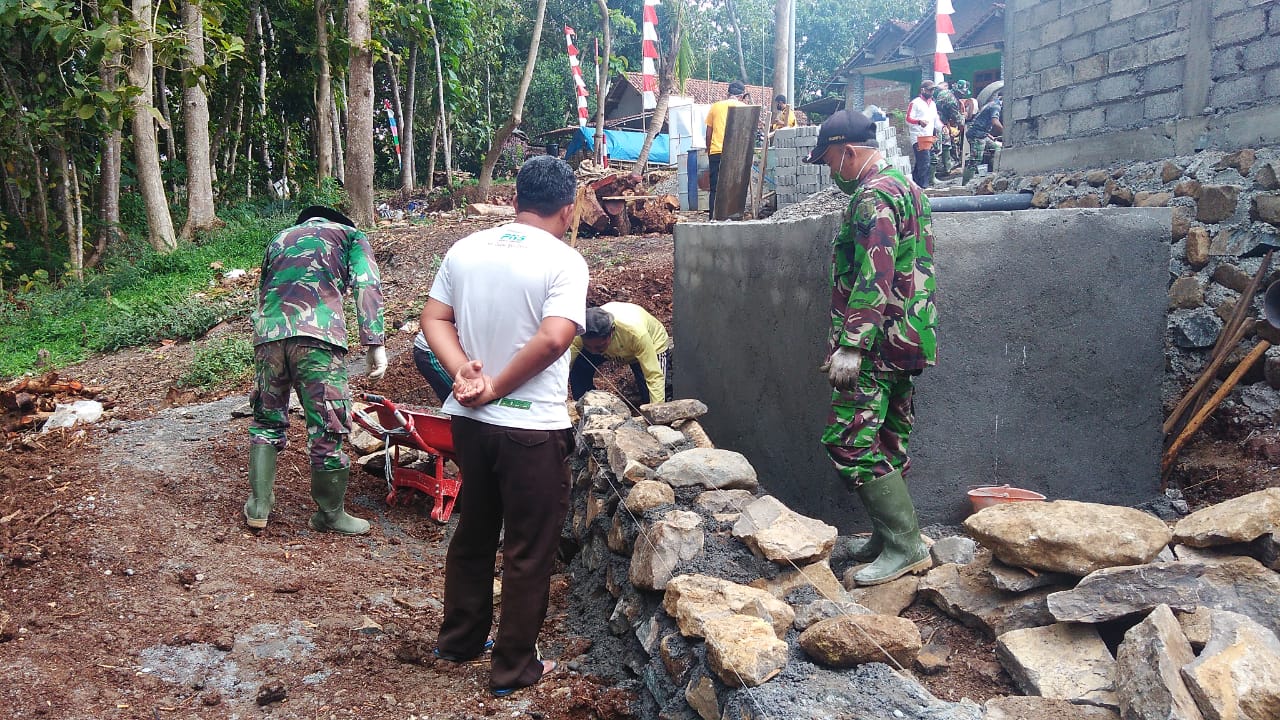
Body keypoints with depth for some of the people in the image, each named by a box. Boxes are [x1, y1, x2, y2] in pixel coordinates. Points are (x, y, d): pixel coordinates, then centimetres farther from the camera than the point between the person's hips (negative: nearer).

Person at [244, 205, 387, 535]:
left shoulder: (279, 239, 33)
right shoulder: (350, 235, 20)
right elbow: (367, 285, 3)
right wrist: (375, 342, -4)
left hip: (267, 332, 5)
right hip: (317, 334, -5)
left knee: (267, 420, 20)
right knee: (327, 427, 5)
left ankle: (259, 505, 21)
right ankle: (330, 514, 14)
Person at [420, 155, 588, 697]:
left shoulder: (465, 249, 4)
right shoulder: (563, 261, -14)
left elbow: (434, 319, 1)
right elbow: (553, 339, -25)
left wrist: (464, 374, -10)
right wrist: (498, 387, -16)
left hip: (471, 421, 6)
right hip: (532, 428, -6)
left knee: (473, 531, 22)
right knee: (528, 550, 8)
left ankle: (459, 638, 37)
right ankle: (514, 667, 19)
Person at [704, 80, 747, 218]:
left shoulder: (715, 106, 10)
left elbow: (708, 134, 11)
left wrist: (709, 152, 20)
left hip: (716, 152, 1)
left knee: (715, 189, 4)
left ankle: (713, 218, 1)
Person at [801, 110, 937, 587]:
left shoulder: (873, 197, -14)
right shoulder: (907, 188, 19)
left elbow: (873, 279, -24)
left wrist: (850, 345, -26)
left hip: (879, 345, -11)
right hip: (908, 342, 11)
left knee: (849, 441, -10)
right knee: (888, 442, 15)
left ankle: (905, 545, -6)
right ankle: (888, 536, 23)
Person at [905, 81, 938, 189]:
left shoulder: (933, 104, 21)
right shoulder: (915, 103, -3)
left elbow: (936, 121, 27)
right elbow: (908, 119, -10)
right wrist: (919, 122, -28)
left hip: (929, 138, 8)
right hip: (918, 138, -8)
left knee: (919, 164, 10)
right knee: (925, 163, -17)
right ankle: (923, 187, -15)